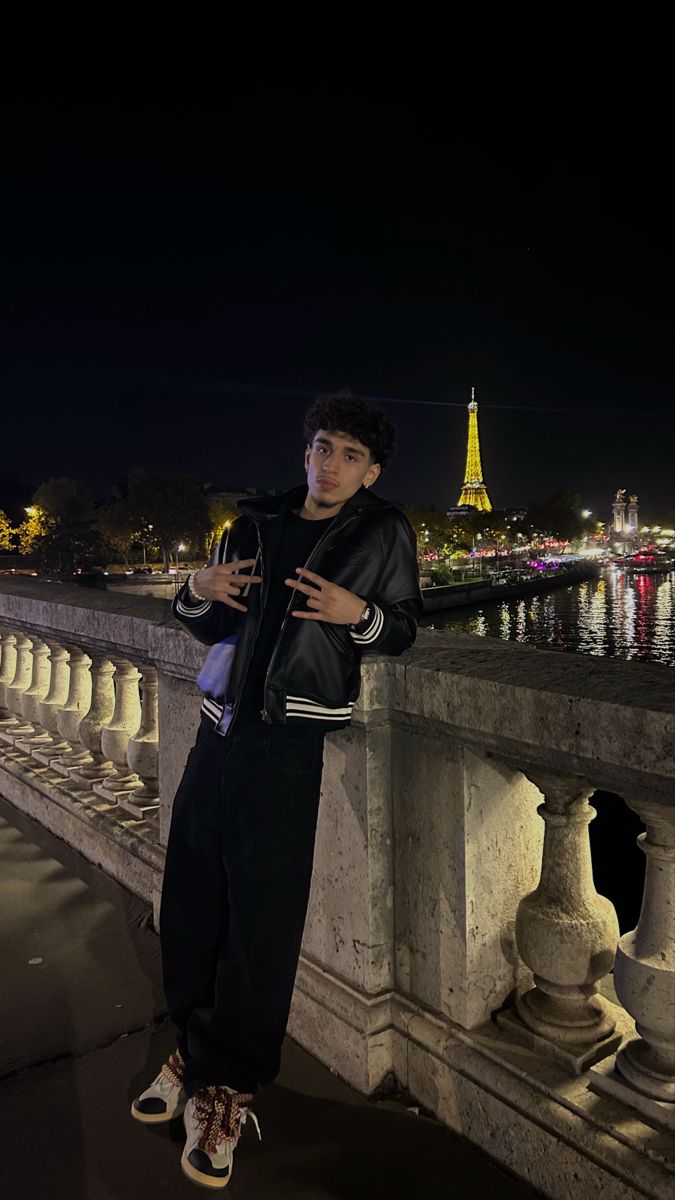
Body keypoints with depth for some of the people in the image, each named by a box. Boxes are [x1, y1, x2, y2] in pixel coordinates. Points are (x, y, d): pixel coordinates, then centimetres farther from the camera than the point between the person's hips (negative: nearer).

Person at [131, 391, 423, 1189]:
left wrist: (358, 612, -15)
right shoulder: (256, 523, 12)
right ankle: (198, 1047, 33)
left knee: (262, 920, 1)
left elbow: (403, 631, 5)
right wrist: (197, 591, -4)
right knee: (189, 902, 10)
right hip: (222, 731, 4)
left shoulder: (384, 532, 3)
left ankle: (227, 1089, 21)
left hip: (296, 743, -4)